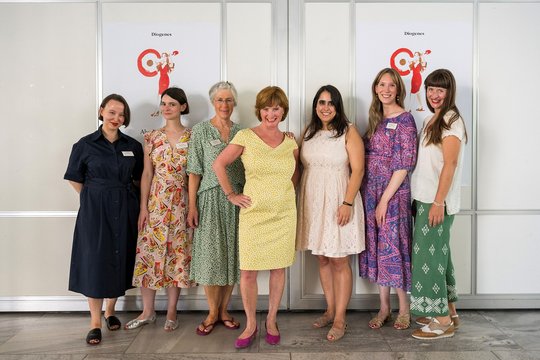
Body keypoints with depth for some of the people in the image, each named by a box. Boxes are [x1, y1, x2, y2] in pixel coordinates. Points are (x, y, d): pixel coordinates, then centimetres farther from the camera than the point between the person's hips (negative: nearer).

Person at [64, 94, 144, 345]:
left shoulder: (133, 146, 4)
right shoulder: (85, 144, -1)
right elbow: (75, 179, 5)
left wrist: (121, 196, 7)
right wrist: (96, 198, 3)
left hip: (125, 211, 3)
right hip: (95, 211, -2)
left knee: (120, 260, 9)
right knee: (95, 262, -2)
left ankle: (110, 311, 28)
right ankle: (95, 323, 8)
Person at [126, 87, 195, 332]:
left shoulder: (192, 137, 0)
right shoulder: (151, 138, 5)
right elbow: (147, 174, 3)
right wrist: (143, 207, -2)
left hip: (181, 204, -1)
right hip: (155, 203, 2)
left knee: (177, 254, 5)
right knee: (149, 253, 3)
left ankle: (171, 311, 19)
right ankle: (147, 312, 19)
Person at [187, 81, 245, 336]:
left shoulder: (241, 132, 9)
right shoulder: (201, 130, 1)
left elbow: (248, 168, 10)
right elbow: (194, 171, -2)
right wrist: (192, 206, -7)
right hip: (210, 199, -3)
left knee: (232, 253, 7)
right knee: (210, 254, 1)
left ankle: (224, 310, 22)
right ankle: (212, 312, 16)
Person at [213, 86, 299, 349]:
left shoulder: (290, 142, 5)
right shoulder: (245, 136, -4)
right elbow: (218, 164, -3)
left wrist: (286, 191, 8)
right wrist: (231, 194, -4)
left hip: (284, 214, 3)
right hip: (254, 213, -2)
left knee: (279, 268, 9)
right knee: (248, 271, 0)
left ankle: (271, 321, 27)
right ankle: (250, 324, 19)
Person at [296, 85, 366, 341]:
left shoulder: (348, 132, -4)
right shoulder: (308, 132, 11)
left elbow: (357, 170, -9)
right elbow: (301, 166, 13)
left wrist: (347, 203, -17)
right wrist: (299, 200, 7)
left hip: (338, 201, -5)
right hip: (313, 202, 5)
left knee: (339, 261, 0)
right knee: (322, 259, 11)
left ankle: (340, 319, 10)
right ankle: (330, 310, 24)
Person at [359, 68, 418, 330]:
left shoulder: (404, 119, -8)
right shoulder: (376, 119, 13)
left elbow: (404, 164, -14)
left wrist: (385, 200, -16)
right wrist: (373, 198, 6)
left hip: (393, 193, -7)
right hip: (370, 191, 7)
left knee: (392, 247, 0)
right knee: (376, 247, 10)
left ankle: (404, 309, 17)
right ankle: (384, 308, 22)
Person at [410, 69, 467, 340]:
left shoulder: (451, 120, -9)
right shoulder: (431, 120, 16)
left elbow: (450, 165, -16)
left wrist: (438, 202, -20)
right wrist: (430, 201, 12)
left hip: (437, 200, -9)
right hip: (425, 198, 9)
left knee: (431, 255, -5)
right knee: (438, 253, 13)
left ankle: (443, 322, 4)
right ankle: (448, 312, 25)